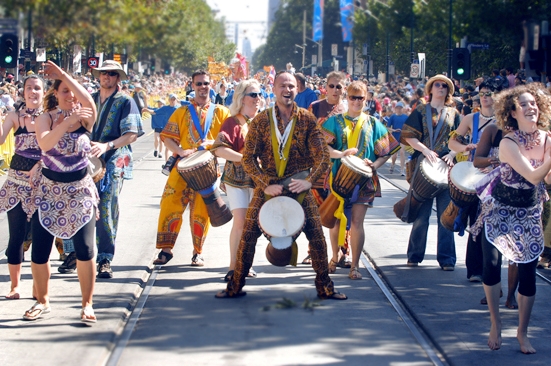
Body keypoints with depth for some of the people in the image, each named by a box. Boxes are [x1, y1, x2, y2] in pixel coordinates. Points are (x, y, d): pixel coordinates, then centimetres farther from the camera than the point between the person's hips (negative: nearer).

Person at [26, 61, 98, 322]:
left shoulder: (85, 117, -3)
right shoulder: (46, 118, -5)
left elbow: (88, 101, -27)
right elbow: (44, 143, -25)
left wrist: (63, 74, -28)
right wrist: (68, 121, -32)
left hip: (80, 191, 0)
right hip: (48, 190, 0)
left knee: (85, 249, -9)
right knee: (40, 249, 0)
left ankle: (87, 304, 4)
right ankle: (42, 300, 20)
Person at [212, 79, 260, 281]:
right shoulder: (233, 122, -7)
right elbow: (219, 149, -18)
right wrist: (243, 158, -25)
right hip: (237, 178, -5)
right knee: (241, 220, -13)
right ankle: (233, 266, -5)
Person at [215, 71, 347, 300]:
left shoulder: (307, 120, -1)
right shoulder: (261, 121, -2)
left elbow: (322, 155, -4)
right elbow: (248, 157, -4)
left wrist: (309, 180, -19)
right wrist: (265, 184, -15)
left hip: (299, 187, 0)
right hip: (267, 186, 0)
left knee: (317, 235, -5)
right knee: (248, 235, -3)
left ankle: (325, 287, 9)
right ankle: (235, 286, 10)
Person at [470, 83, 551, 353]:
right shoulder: (509, 143, -21)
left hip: (529, 214, 3)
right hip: (499, 210, -3)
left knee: (528, 273, 0)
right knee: (492, 264, -11)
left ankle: (522, 333, 17)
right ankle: (495, 325, 11)